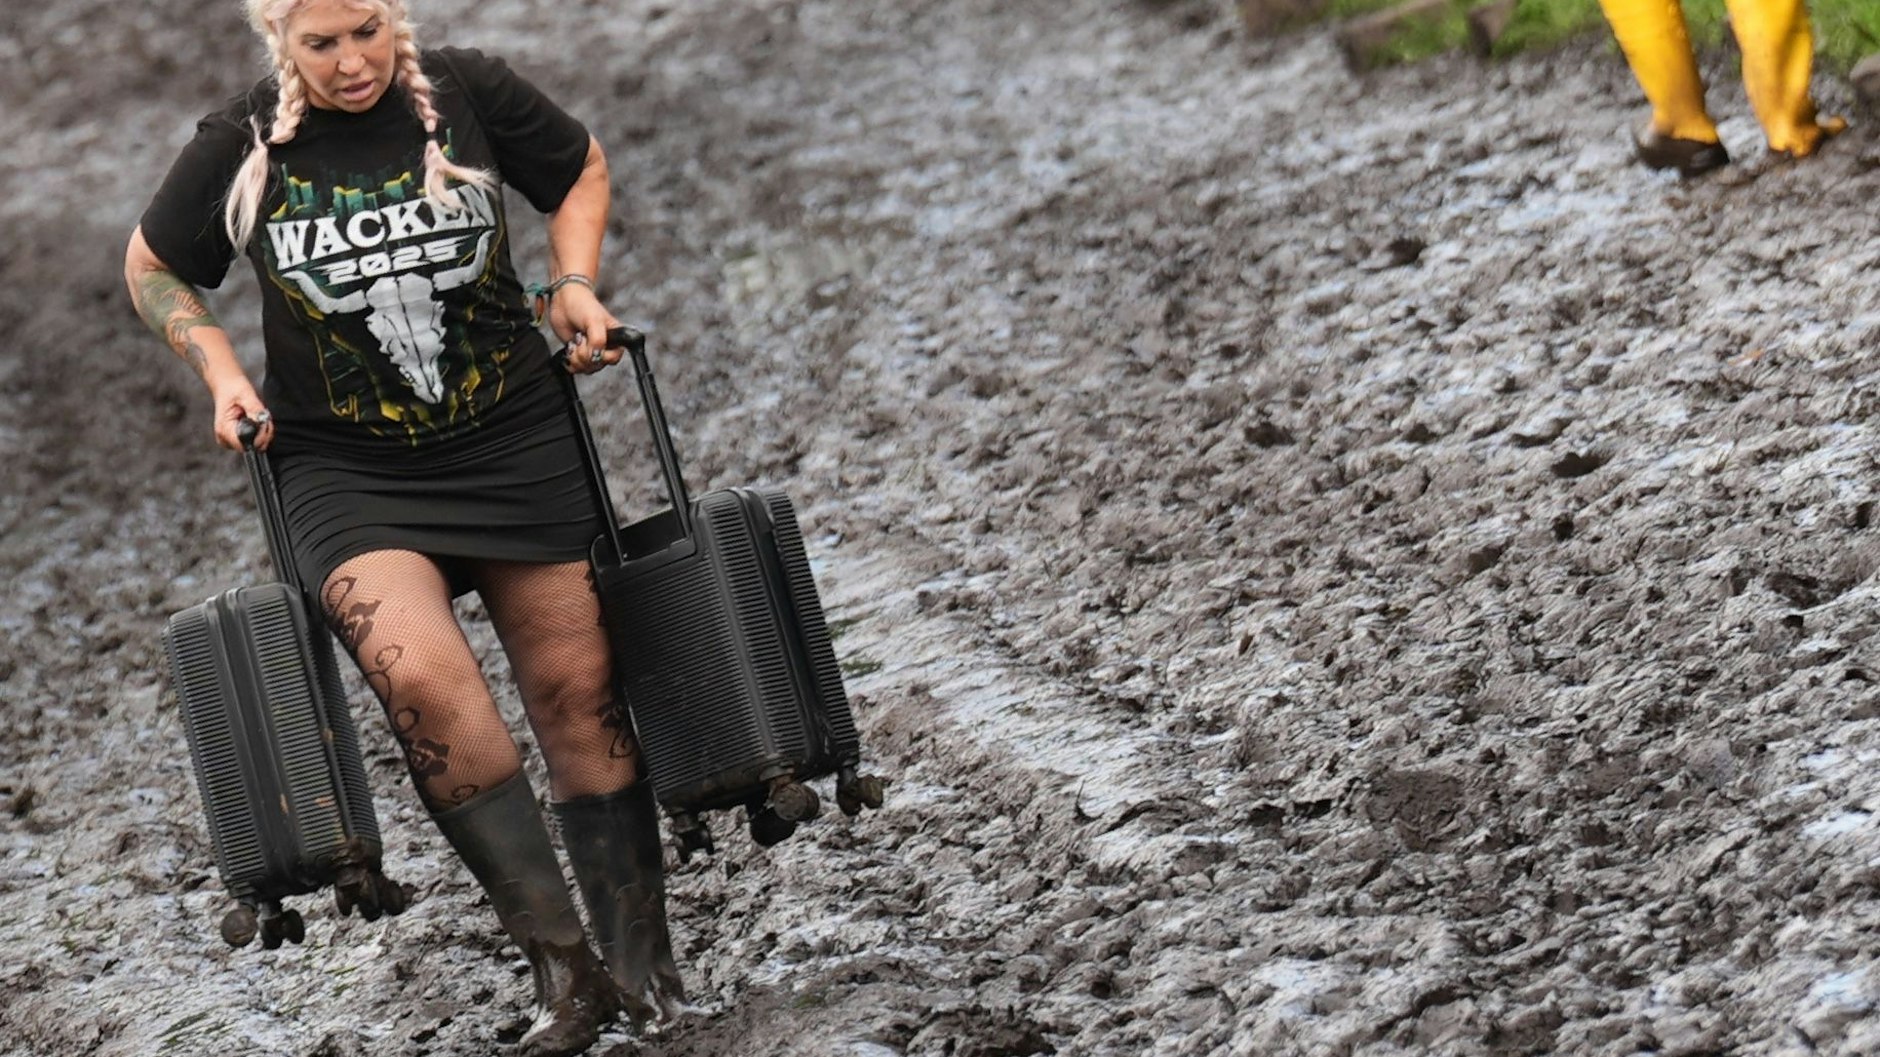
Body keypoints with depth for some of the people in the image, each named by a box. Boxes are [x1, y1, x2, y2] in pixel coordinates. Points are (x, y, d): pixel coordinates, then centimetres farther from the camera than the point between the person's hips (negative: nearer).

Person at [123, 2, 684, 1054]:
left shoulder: (470, 93, -6)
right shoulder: (241, 149, -7)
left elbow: (580, 168, 13)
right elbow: (153, 269, 11)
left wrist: (576, 283, 0)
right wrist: (221, 369, -2)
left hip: (517, 447, 2)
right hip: (347, 474, -1)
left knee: (579, 691, 4)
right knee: (422, 673, -25)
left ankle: (642, 965, 20)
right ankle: (559, 961, -17)